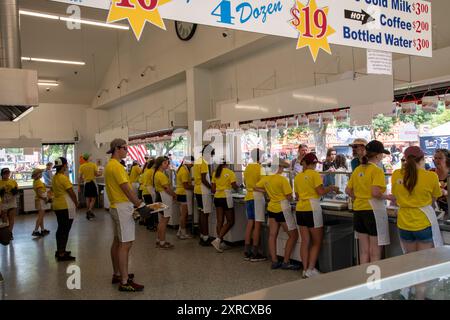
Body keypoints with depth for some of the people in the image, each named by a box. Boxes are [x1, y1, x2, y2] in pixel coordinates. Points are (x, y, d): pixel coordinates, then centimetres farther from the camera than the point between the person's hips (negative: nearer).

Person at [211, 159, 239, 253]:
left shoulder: (215, 173, 9)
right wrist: (238, 187, 11)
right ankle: (218, 240, -9)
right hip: (226, 198, -6)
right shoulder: (230, 172, -5)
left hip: (217, 198, 6)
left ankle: (219, 241, 11)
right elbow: (234, 186, -11)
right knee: (230, 221, 3)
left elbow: (213, 190, 7)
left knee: (220, 221, 11)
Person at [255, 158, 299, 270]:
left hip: (271, 208, 7)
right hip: (282, 209, -7)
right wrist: (289, 198, 6)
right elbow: (289, 197, -16)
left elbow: (256, 188, 14)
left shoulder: (266, 179, 2)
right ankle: (286, 262, 3)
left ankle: (274, 261, 14)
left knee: (272, 235, 10)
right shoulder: (283, 180, -17)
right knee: (293, 235, 3)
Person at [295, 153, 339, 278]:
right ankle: (311, 269, 1)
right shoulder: (314, 174, -6)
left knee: (305, 241, 10)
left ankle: (305, 269, 13)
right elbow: (321, 191, -13)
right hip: (312, 209, -6)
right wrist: (331, 188, 4)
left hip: (300, 209, 6)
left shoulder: (297, 177, 11)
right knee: (317, 242, 5)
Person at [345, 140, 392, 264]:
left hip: (358, 210, 7)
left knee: (364, 251, 15)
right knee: (375, 253, 3)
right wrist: (387, 197, -6)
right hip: (373, 211, -7)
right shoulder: (377, 171, -12)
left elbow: (348, 190, 11)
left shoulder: (358, 170, 8)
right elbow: (375, 193, -23)